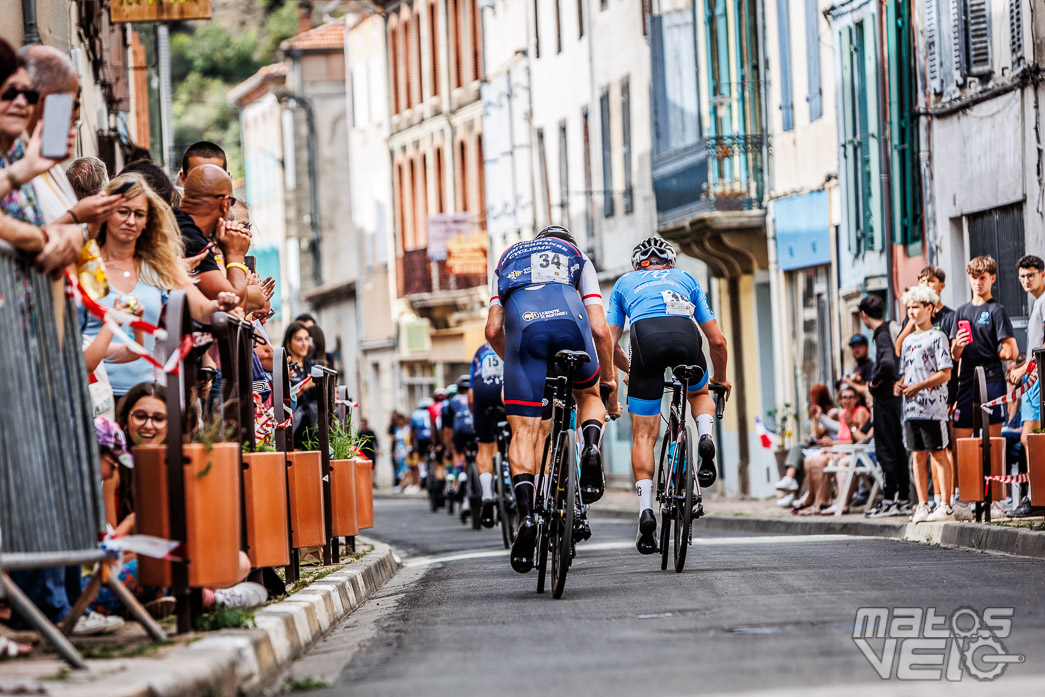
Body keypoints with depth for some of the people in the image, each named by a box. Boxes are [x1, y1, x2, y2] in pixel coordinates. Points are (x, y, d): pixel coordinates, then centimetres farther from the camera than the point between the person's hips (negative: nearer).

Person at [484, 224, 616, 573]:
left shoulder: (509, 257, 38)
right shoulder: (579, 257, 34)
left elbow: (493, 330, 28)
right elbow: (599, 329, 21)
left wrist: (512, 361, 45)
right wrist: (608, 377, 33)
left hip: (522, 325, 0)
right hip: (569, 321, 0)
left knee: (524, 432, 4)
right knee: (589, 394, 29)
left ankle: (525, 513, -16)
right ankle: (592, 445, -3)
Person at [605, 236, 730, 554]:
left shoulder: (625, 283, 34)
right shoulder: (686, 279, 36)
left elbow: (609, 343, 26)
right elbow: (717, 340, 32)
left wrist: (628, 368, 46)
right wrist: (720, 377, 49)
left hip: (646, 336, -1)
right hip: (685, 335, 1)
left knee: (644, 435, 9)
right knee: (699, 394, 33)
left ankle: (646, 509, -6)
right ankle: (705, 436, 1)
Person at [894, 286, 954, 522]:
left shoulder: (937, 337, -5)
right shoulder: (908, 340, 18)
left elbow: (945, 374, -11)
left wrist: (919, 386, -16)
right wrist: (899, 385, 3)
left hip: (932, 406, -7)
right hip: (911, 406, 7)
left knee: (938, 454, -5)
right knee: (917, 455, 7)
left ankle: (945, 506, -3)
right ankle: (922, 505, 11)